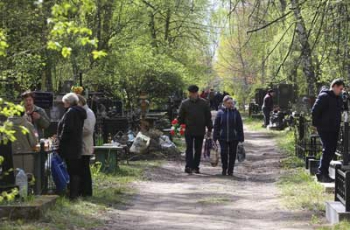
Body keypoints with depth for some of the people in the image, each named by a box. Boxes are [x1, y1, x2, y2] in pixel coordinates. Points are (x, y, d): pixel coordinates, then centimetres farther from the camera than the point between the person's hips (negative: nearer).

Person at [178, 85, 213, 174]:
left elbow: (208, 117, 7)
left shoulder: (204, 103, 4)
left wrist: (209, 129, 5)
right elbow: (180, 117, 8)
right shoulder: (184, 103, 2)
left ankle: (195, 167, 13)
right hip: (188, 131, -1)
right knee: (189, 149, -6)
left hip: (200, 131, 1)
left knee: (198, 150, 6)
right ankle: (188, 166, -10)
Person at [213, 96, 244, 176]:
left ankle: (230, 170, 16)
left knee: (232, 154, 5)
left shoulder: (236, 112, 2)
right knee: (224, 153, -3)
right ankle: (224, 169, 14)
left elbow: (240, 126, 4)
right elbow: (216, 126, 5)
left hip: (234, 138, 1)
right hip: (223, 138, -1)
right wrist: (215, 138, 2)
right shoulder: (220, 113, 1)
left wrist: (241, 138, 2)